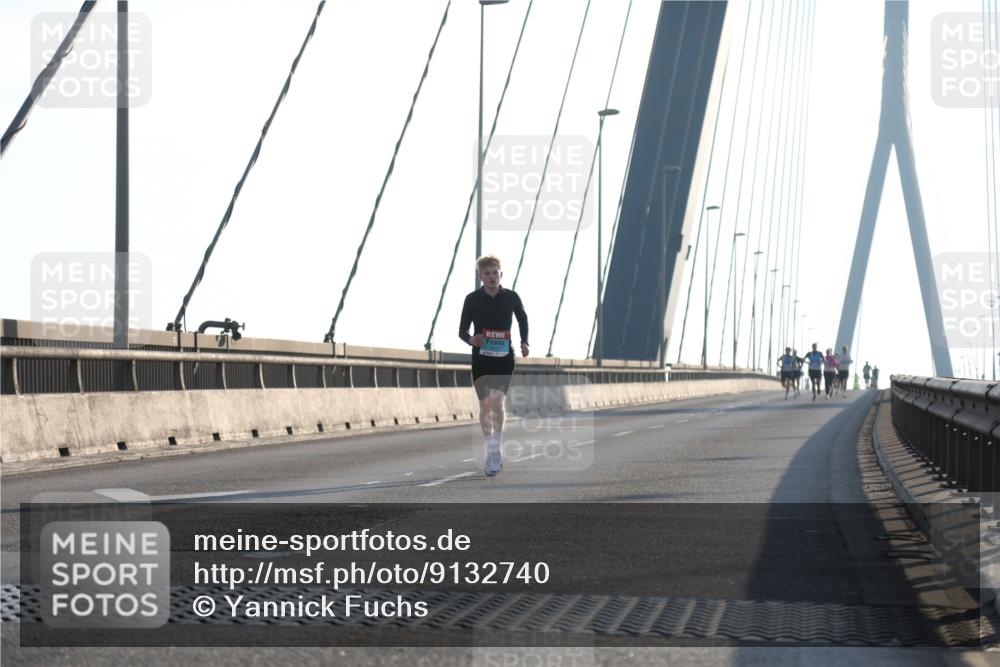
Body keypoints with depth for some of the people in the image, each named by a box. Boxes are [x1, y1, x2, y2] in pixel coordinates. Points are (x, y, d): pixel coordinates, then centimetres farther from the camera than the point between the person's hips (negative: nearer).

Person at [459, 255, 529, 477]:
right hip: (481, 358, 1)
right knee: (485, 405, 5)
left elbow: (523, 319, 18)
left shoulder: (511, 297, 0)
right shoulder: (472, 299, -2)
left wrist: (524, 342, 4)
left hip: (504, 358, -1)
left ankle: (497, 448, -3)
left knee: (497, 402, -15)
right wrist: (471, 340, -19)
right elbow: (462, 330, 3)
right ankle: (490, 451, 19)